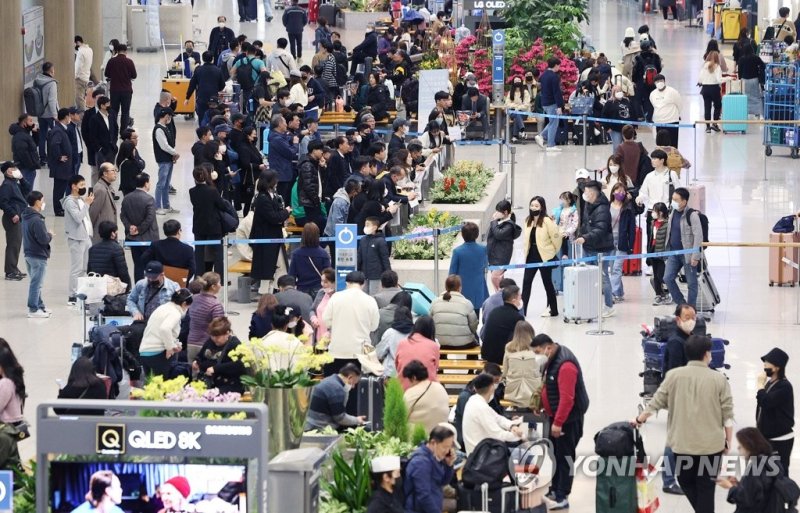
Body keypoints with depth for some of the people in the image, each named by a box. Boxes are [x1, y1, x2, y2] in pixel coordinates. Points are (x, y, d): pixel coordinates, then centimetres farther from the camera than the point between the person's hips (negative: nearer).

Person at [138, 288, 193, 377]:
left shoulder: (162, 308, 17)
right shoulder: (175, 313, -10)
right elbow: (165, 329, -28)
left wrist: (173, 344, 15)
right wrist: (170, 347, -16)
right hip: (157, 354, -8)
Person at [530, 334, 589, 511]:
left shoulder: (565, 365, -26)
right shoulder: (552, 360, 6)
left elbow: (567, 398, -28)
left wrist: (558, 422, -26)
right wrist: (541, 405, 12)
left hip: (568, 419, -10)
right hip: (555, 416, 10)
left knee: (565, 457, -3)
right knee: (554, 454, 17)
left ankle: (562, 498, 2)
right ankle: (554, 491, 27)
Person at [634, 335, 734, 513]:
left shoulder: (674, 375, -3)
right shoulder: (719, 379, -6)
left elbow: (656, 402, 3)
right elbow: (727, 414, -5)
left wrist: (639, 420, 20)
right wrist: (728, 441, 7)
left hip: (682, 443, 1)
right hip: (711, 444, -1)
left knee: (686, 481, 21)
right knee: (706, 488, 7)